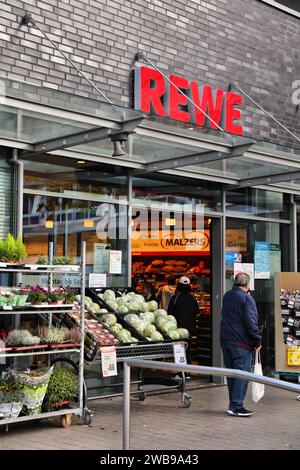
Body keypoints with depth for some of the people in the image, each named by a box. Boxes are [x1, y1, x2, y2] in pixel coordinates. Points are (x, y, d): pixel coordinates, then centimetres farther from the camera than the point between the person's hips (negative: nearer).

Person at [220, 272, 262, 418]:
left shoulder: (226, 296, 11)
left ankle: (234, 404, 19)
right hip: (241, 343, -8)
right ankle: (236, 406, -7)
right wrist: (257, 341, -10)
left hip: (225, 340, 8)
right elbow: (251, 323, -17)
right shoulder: (247, 299, -14)